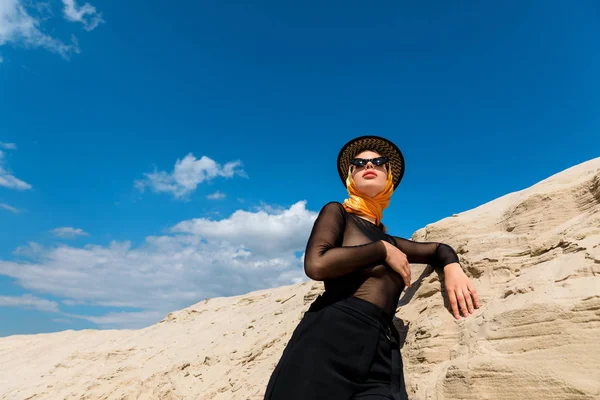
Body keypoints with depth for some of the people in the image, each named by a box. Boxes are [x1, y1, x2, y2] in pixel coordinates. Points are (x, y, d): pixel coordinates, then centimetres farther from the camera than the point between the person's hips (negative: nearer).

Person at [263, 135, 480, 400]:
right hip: (330, 337, -5)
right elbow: (316, 265, -10)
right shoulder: (337, 212, 8)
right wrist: (382, 250, 1)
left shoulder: (391, 241, 24)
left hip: (382, 354, 5)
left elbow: (439, 248, 37)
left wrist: (452, 268, 13)